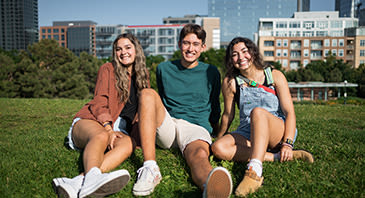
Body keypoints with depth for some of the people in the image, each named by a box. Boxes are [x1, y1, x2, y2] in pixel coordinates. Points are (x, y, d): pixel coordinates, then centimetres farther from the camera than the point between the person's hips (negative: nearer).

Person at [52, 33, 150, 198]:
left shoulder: (143, 76, 19)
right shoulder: (108, 69, 8)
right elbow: (100, 101, -4)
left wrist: (138, 134, 1)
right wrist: (108, 129, -21)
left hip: (120, 129, 2)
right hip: (92, 122, -2)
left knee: (128, 144, -35)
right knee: (100, 136, -39)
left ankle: (79, 181, -57)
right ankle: (92, 178, -68)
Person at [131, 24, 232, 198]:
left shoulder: (211, 72, 12)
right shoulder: (164, 69, 15)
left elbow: (214, 106, 22)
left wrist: (215, 130, 22)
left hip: (196, 127, -1)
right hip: (166, 127, 2)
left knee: (200, 156, -37)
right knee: (147, 93, -27)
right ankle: (150, 168, -38)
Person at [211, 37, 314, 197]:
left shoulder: (274, 76, -1)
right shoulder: (230, 82, 1)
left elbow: (290, 112, -7)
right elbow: (228, 115, 11)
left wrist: (287, 143, -20)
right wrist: (218, 138, 17)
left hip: (278, 132, -2)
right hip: (247, 134, 3)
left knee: (258, 111, -35)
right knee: (218, 148, -27)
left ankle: (254, 172, -49)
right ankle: (275, 156, -27)